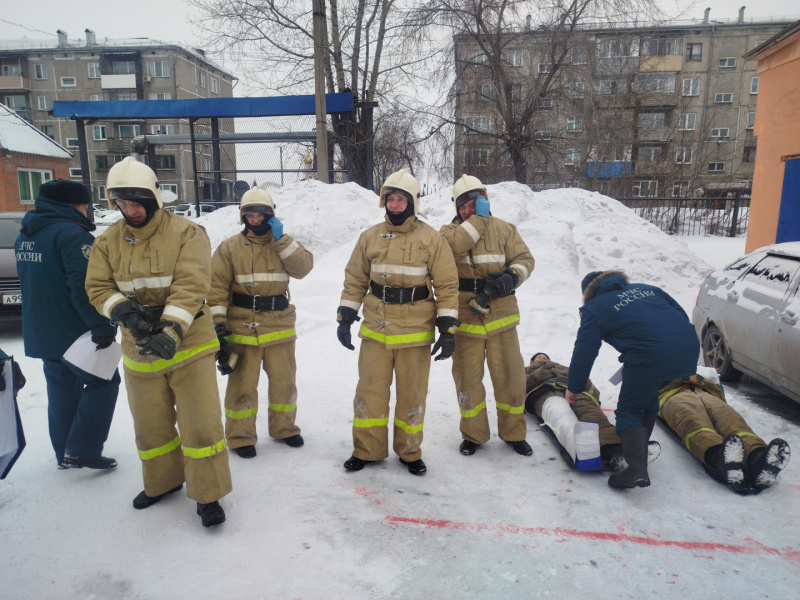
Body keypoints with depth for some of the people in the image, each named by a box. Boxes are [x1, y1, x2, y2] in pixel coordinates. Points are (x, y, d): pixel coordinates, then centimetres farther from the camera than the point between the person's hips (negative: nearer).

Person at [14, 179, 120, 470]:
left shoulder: (25, 236, 13)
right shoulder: (72, 234, -18)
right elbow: (85, 287, -25)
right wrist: (102, 326, -22)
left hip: (39, 332, 9)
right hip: (72, 333, -9)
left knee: (61, 390, 18)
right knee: (103, 381, 2)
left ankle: (65, 453, 29)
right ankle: (81, 451, 0)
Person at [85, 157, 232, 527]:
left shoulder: (187, 233, -11)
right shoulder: (108, 241, 4)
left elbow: (191, 286, -20)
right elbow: (98, 287, 3)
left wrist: (171, 331, -31)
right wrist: (123, 310, -18)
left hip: (187, 345, -4)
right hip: (139, 350, 5)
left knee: (201, 424, -2)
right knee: (151, 427, 19)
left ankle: (207, 494, 16)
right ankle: (162, 482, 43)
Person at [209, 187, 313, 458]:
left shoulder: (284, 244, 7)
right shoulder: (230, 247, 0)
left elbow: (303, 267, -10)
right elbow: (217, 286, -4)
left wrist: (281, 238, -14)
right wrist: (217, 321, -12)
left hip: (279, 325, 3)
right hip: (241, 327, -2)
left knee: (284, 380, 13)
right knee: (242, 384, 6)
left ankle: (284, 427, 33)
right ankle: (240, 436, 23)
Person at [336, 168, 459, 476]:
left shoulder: (431, 239, -3)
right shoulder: (371, 236, 4)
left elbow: (447, 286, -1)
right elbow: (354, 280, 10)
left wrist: (448, 328, -6)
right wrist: (345, 318, 6)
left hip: (415, 332, -2)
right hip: (375, 329, 2)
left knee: (412, 394, 10)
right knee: (370, 391, 8)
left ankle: (409, 452, 29)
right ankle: (366, 450, 26)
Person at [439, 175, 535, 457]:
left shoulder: (504, 229, 7)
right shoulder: (450, 230, 3)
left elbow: (525, 258, 4)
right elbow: (452, 246, -20)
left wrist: (512, 277, -16)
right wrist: (478, 219, -16)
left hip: (500, 316, 1)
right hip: (465, 317, -1)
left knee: (510, 376, 8)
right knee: (468, 378, 8)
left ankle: (513, 433, 28)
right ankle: (473, 434, 28)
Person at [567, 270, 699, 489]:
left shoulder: (594, 309, 10)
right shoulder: (646, 288, 27)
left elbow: (584, 351, 9)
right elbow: (681, 315, 25)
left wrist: (573, 388, 20)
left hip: (650, 356, -7)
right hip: (688, 347, 7)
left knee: (629, 411, 8)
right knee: (647, 400, 26)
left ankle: (636, 469, -6)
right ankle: (637, 450, 39)